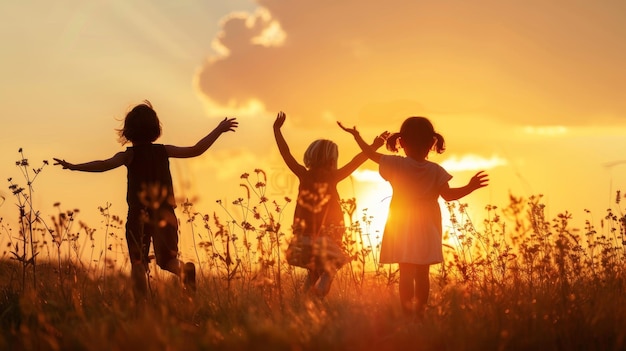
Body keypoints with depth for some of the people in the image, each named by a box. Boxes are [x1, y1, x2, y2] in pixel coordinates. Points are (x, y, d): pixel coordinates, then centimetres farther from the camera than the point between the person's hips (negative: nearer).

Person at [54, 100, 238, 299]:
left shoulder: (129, 155, -4)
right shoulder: (164, 151, 5)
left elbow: (105, 165, -19)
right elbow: (196, 150, 5)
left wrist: (73, 167, -19)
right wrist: (219, 130, 13)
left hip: (139, 215, -3)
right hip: (165, 214, 3)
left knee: (138, 263, 4)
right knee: (167, 259, 14)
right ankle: (185, 270, -19)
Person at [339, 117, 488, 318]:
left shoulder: (396, 165, -7)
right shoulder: (435, 171, -7)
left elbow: (371, 154, 3)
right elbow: (448, 195, -10)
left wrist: (356, 135, 16)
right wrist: (470, 187, -6)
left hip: (401, 226, -1)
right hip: (426, 228, 1)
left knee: (406, 273, -2)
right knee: (422, 273, 9)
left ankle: (407, 315, -7)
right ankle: (420, 313, 12)